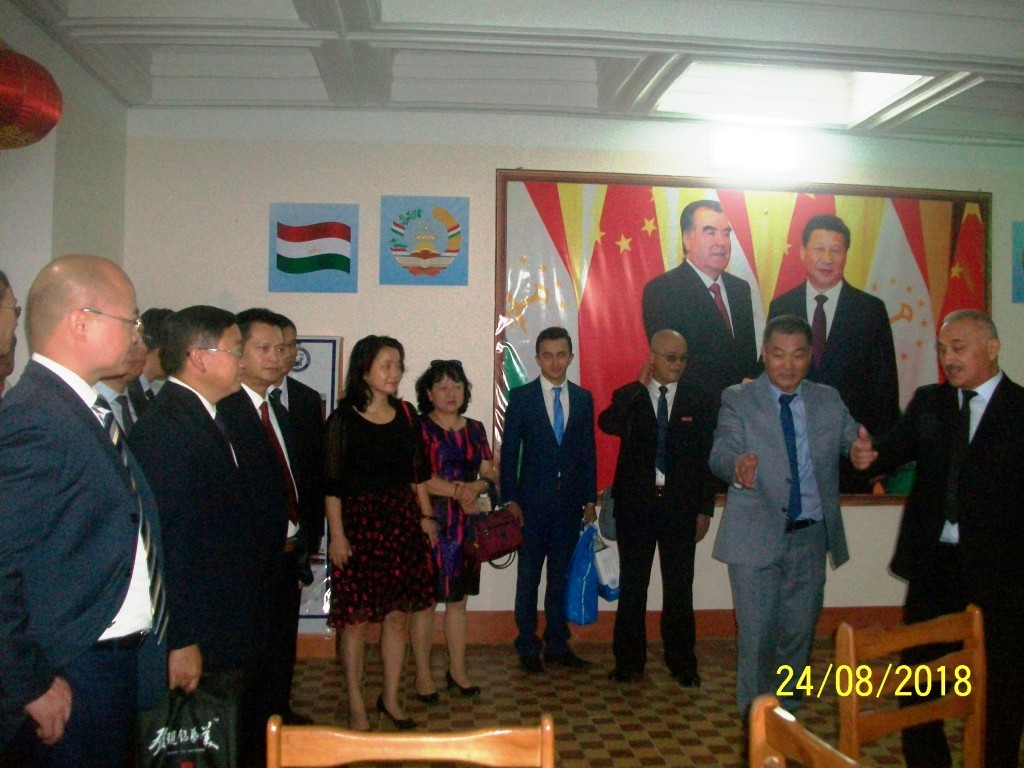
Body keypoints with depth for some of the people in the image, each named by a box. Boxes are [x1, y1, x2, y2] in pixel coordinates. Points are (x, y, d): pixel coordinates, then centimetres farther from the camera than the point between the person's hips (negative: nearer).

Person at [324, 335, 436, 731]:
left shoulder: (405, 414, 7)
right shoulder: (344, 418, -7)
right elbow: (332, 483, -8)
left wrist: (426, 516, 7)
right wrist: (337, 534, -12)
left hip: (402, 520, 5)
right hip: (359, 520, -4)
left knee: (399, 614, 9)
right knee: (356, 617, 3)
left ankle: (390, 698, 24)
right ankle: (356, 705, 17)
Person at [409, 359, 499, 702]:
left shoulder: (475, 429, 13)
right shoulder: (419, 428, -3)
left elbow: (490, 474, 9)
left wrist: (477, 487, -12)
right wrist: (460, 491, -15)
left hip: (466, 526, 5)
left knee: (458, 599, 11)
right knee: (424, 599, 1)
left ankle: (457, 670, 21)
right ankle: (423, 674, 12)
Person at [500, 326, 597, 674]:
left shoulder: (583, 398, 7)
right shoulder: (521, 397, -2)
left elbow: (588, 450, 8)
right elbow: (509, 450, -3)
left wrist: (590, 499, 5)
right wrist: (510, 499, -8)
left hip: (570, 502, 3)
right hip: (532, 502, -2)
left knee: (561, 576, 10)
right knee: (528, 578, 6)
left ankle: (557, 645, 21)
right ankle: (527, 647, 17)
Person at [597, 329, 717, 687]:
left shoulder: (700, 401, 4)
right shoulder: (628, 397, 2)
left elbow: (707, 457, 4)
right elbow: (607, 425, -21)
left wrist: (705, 509, 1)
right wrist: (639, 385, -18)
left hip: (681, 507, 0)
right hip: (635, 505, 0)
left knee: (679, 587, 7)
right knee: (632, 585, 7)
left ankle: (682, 663, 19)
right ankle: (629, 661, 18)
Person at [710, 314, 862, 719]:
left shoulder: (828, 400, 7)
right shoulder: (738, 399, -4)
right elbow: (720, 454, -17)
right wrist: (737, 466, -40)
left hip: (811, 536, 4)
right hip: (756, 536, -3)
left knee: (799, 629, 14)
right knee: (757, 632, 1)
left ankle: (786, 711, 33)